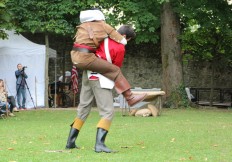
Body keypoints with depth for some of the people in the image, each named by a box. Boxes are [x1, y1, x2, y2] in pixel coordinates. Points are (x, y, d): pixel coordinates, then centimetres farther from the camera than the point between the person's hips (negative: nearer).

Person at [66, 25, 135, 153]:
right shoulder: (120, 48, -11)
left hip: (87, 74, 8)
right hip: (100, 78, -7)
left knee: (83, 108, 16)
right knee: (108, 111, -4)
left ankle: (71, 142, 18)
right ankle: (99, 143, -19)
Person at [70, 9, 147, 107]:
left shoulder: (83, 26, 23)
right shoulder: (103, 25, 8)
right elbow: (123, 41, 9)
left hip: (75, 56, 7)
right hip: (85, 57, -7)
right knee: (114, 70, -2)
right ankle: (130, 97, -8)